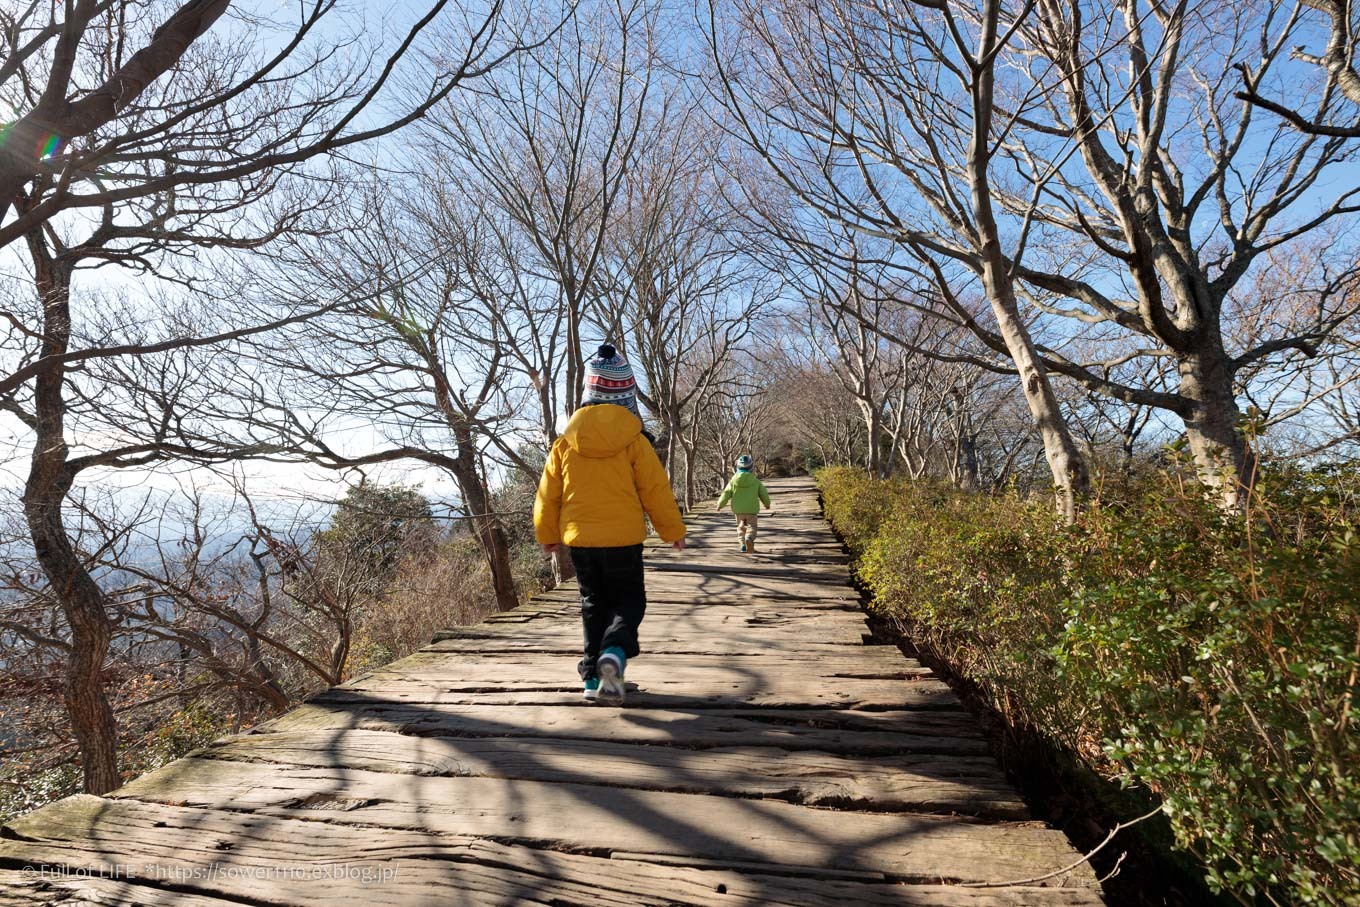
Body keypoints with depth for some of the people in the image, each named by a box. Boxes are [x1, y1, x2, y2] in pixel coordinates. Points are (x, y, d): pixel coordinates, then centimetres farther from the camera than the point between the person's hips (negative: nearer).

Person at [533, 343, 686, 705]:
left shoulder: (565, 443, -1)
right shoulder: (634, 441, -10)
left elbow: (548, 495, 5)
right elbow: (656, 491, -6)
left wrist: (547, 535, 19)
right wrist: (673, 531, 7)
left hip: (578, 539, 3)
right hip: (623, 538, -3)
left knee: (593, 604, 18)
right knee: (629, 601, 11)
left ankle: (593, 674, 18)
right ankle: (615, 652, -16)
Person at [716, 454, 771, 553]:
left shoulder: (733, 481, -4)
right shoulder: (756, 481, -3)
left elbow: (726, 494, -4)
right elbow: (764, 494, 6)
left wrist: (720, 504, 12)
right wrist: (767, 504, 26)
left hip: (738, 509, 2)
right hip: (751, 509, -2)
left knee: (741, 527, 20)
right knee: (751, 527, 2)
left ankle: (743, 544, 13)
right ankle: (749, 539, -28)